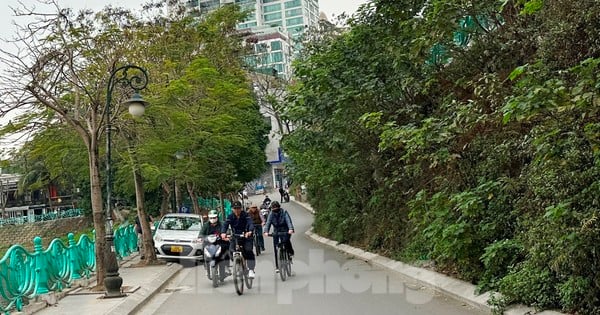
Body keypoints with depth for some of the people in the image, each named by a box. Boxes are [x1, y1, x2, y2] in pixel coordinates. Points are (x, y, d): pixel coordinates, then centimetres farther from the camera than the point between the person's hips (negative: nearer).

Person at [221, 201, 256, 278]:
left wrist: (250, 231, -48)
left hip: (246, 236, -3)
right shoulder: (231, 216, -5)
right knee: (231, 251, -16)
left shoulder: (245, 215, -12)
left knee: (248, 251, -22)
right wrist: (223, 233, -40)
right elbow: (225, 225, -18)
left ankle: (251, 270, -17)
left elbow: (251, 223, -27)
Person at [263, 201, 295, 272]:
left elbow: (288, 221, -24)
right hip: (276, 232, 3)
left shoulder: (284, 213, -11)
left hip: (285, 231, -3)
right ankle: (277, 266, 5)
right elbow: (268, 223, -11)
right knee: (276, 248, -4)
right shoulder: (271, 214, -2)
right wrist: (266, 231, -30)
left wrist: (291, 229, -43)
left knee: (286, 240, -33)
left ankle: (290, 252, -2)